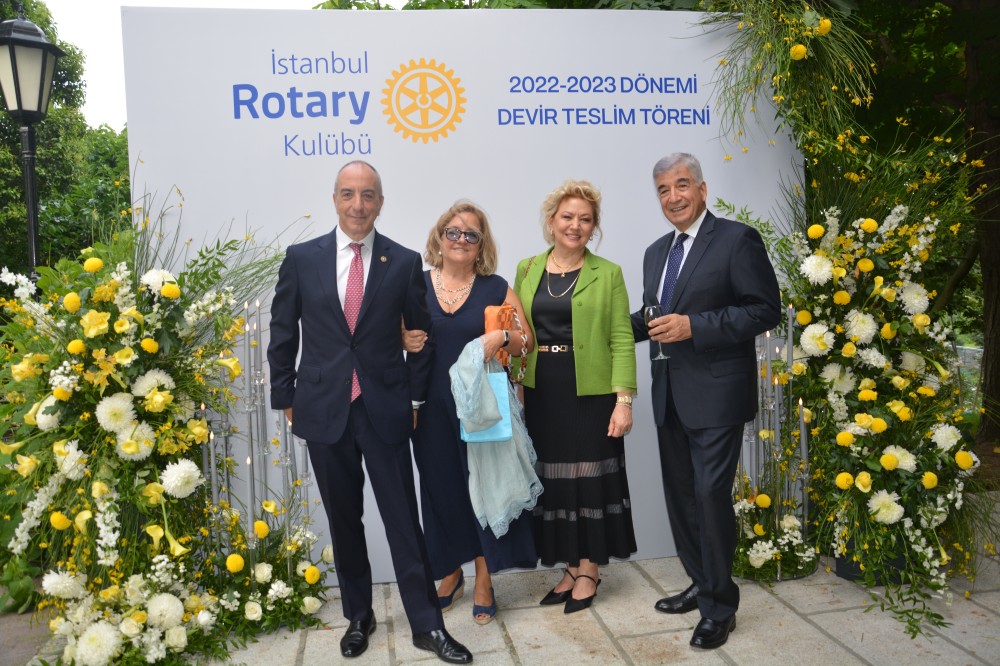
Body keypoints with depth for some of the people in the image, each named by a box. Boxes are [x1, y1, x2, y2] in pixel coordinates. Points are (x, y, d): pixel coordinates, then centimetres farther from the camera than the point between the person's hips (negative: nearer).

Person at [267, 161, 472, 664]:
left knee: (404, 519, 3)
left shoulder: (405, 262, 0)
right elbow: (283, 334, 7)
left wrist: (415, 395, 4)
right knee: (344, 521, 13)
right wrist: (285, 397, 6)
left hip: (385, 410, -1)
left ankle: (426, 625, 16)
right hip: (324, 409, 2)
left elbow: (420, 333, 6)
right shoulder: (301, 258, 2)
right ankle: (358, 617, 31)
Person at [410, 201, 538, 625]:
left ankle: (484, 579, 21)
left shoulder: (496, 288, 4)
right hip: (432, 407, 1)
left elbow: (526, 343, 4)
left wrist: (502, 337, -16)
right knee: (441, 488, 9)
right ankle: (451, 573, 31)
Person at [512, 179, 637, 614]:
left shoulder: (608, 274, -1)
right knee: (553, 480, 10)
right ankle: (570, 567, 25)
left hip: (590, 395, -3)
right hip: (541, 395, 4)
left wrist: (624, 399, -13)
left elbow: (621, 340, -5)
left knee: (589, 479, 5)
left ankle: (588, 571, 21)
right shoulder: (527, 270, 8)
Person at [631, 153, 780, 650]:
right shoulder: (656, 252, 15)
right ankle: (702, 584, 33)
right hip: (670, 396, 8)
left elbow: (766, 309, -14)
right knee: (680, 494, 15)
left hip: (716, 394, -8)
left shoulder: (737, 240, -8)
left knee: (710, 495, -4)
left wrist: (694, 325, -22)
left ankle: (720, 606, 14)